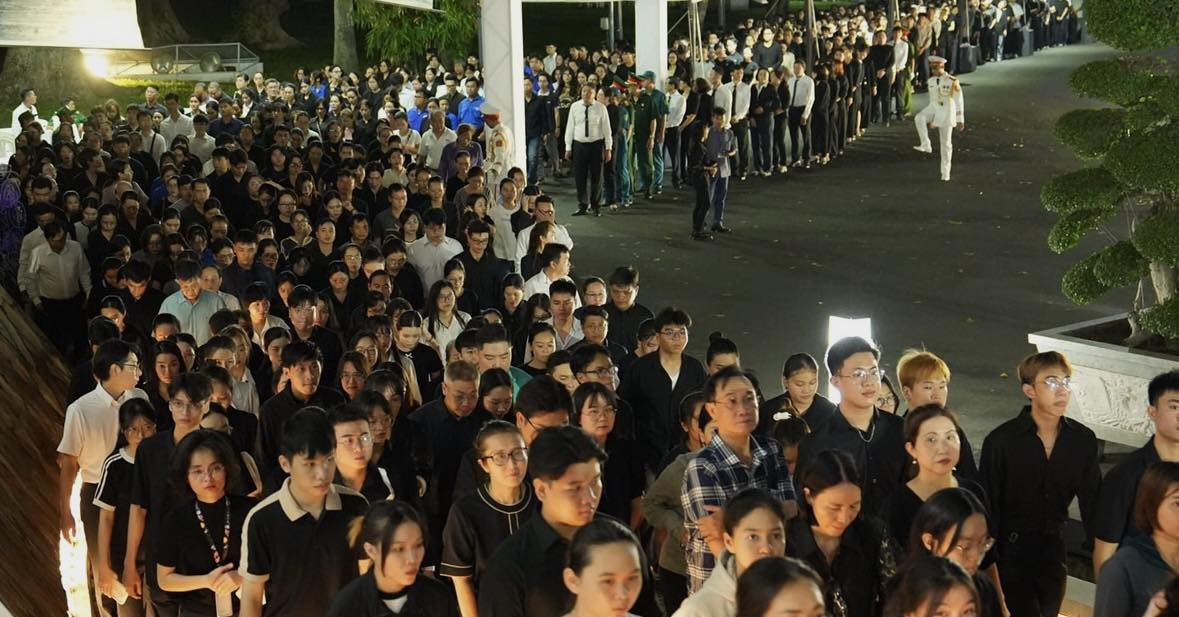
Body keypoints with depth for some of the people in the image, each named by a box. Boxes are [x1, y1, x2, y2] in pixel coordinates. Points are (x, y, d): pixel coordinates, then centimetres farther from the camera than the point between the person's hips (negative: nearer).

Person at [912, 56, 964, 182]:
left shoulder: (952, 81, -10)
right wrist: (929, 119, 20)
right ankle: (926, 145, -25)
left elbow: (959, 102, -6)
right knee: (919, 118, -31)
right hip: (933, 109, 4)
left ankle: (945, 173, 10)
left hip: (946, 114, -4)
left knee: (946, 143, 2)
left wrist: (960, 120, -7)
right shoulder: (931, 81, 5)